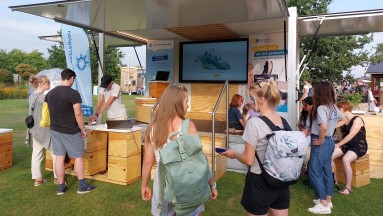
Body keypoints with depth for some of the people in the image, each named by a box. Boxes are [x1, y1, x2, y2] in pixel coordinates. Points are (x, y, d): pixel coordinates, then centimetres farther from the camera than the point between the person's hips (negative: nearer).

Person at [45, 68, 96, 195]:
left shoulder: (50, 93, 6)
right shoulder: (73, 93, -16)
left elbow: (47, 111, 14)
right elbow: (78, 114, -19)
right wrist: (83, 130, -10)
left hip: (55, 130, 6)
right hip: (71, 131, -6)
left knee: (59, 157, 11)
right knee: (78, 157, 6)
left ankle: (61, 187, 19)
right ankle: (82, 186, 13)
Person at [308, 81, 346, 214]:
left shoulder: (321, 108, -21)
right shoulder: (333, 107, 6)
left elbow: (323, 127, -34)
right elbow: (343, 120, 21)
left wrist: (320, 141, -20)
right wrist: (333, 127, 11)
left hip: (321, 143, -9)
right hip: (329, 142, 9)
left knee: (314, 173, 0)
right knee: (327, 171, 17)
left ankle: (324, 205, 6)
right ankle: (328, 200, 28)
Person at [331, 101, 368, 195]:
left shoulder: (357, 120, -9)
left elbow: (351, 135, -19)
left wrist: (338, 145, -22)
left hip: (359, 146, -7)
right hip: (346, 145, 7)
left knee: (345, 159, -35)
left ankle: (348, 187, -22)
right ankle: (334, 181, -9)